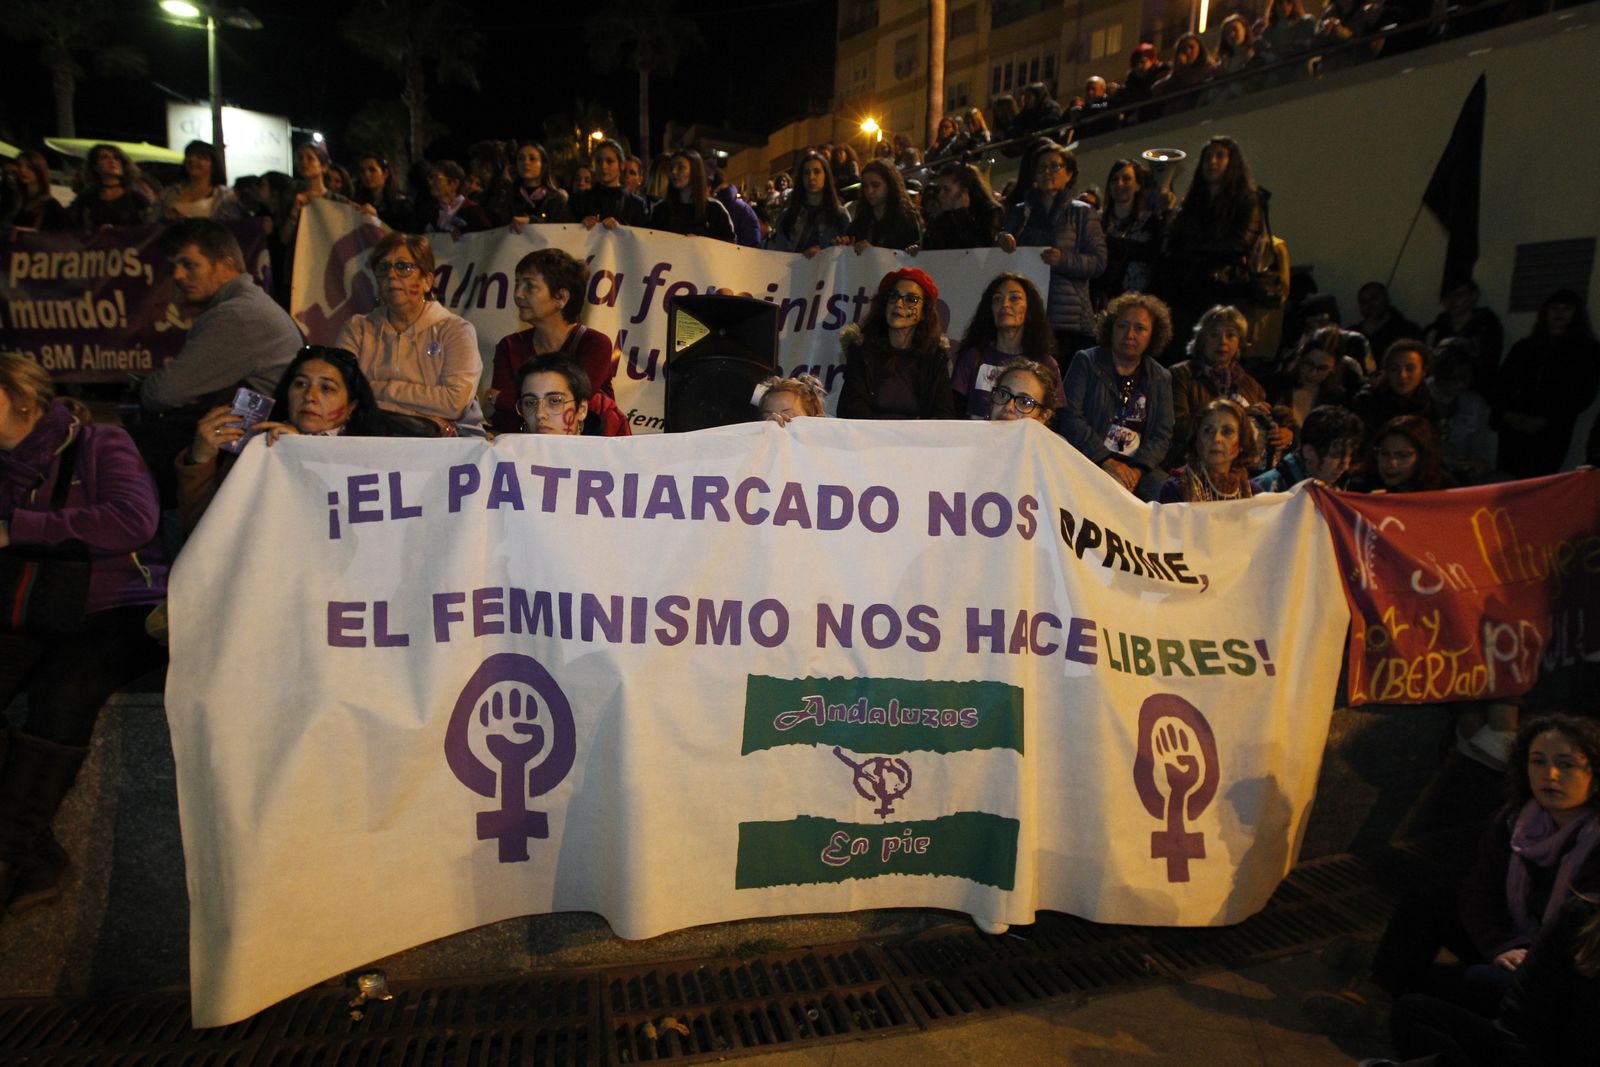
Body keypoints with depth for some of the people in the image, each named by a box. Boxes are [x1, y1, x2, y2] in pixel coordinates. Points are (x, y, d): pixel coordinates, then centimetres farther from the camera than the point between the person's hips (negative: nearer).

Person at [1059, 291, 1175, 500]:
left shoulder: (1161, 378, 15)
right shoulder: (1086, 362, 6)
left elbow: (1163, 435, 8)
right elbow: (1070, 417, -5)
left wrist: (1136, 470, -12)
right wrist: (1107, 461, -14)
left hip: (1140, 467, 4)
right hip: (1090, 460, -4)